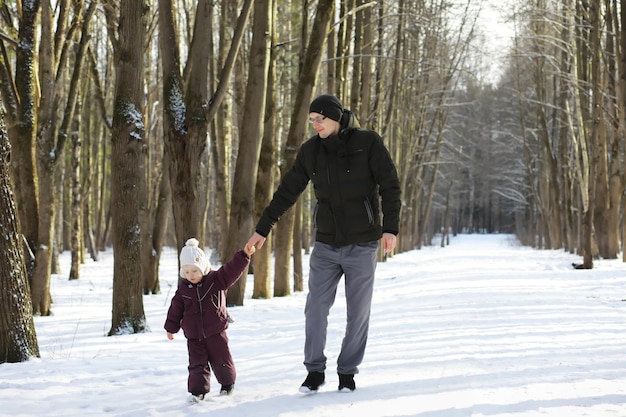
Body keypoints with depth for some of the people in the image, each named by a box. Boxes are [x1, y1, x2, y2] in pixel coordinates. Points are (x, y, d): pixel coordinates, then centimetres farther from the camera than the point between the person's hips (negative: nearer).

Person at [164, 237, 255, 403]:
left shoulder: (216, 279, -6)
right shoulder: (183, 288, 2)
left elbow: (232, 270, -17)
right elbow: (175, 309, 10)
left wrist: (244, 256, -30)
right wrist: (171, 327, 16)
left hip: (215, 332, -1)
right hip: (194, 336, 2)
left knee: (221, 360, 9)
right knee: (197, 364, -4)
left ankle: (228, 383, 31)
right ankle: (198, 391, 1)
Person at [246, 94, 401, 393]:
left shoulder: (367, 142, -8)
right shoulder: (310, 150, 3)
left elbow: (390, 186, -7)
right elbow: (286, 192, 9)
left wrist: (390, 228, -16)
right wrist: (262, 229, 9)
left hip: (362, 245, -3)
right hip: (326, 245, 3)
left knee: (358, 312, 4)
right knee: (316, 308, -2)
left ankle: (347, 373, 18)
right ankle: (315, 371, 11)